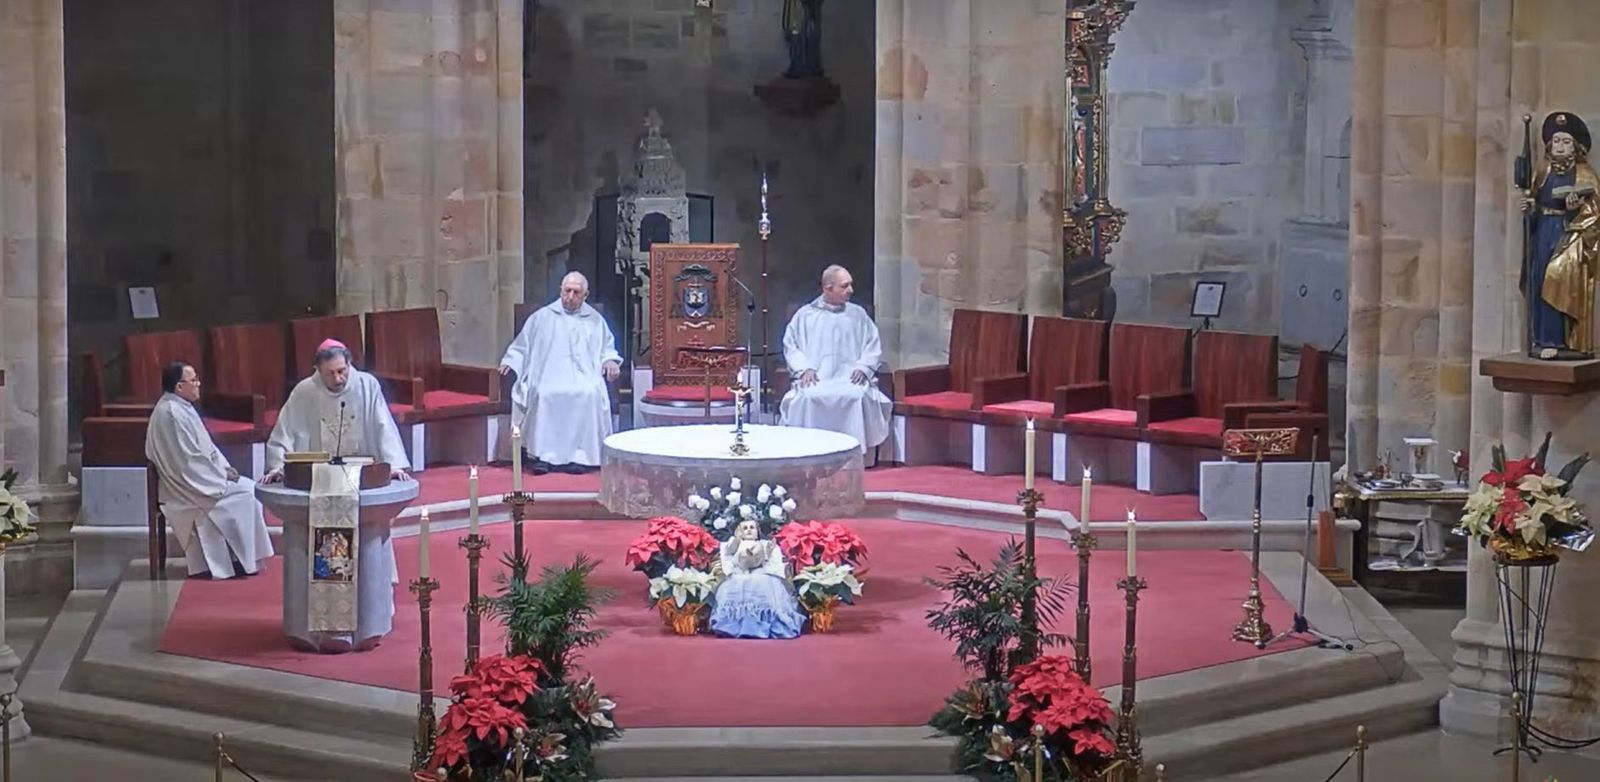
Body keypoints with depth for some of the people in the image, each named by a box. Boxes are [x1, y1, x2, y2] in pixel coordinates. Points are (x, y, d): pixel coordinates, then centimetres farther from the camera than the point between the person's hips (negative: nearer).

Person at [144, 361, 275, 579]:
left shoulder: (182, 408, 12)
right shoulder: (172, 414, -20)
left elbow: (206, 446, 17)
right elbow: (190, 459, -22)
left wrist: (225, 467, 4)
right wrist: (223, 474, -13)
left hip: (195, 478, 10)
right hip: (189, 483, -10)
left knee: (249, 487, 1)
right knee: (244, 491, -13)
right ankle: (242, 560, -5)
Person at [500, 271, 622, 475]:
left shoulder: (596, 320, 21)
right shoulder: (542, 317, 16)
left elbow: (607, 347, 28)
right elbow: (522, 344, 19)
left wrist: (609, 360, 6)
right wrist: (510, 361, 4)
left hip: (584, 376, 1)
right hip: (549, 376, -1)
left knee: (590, 394, -34)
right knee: (544, 395, -35)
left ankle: (580, 455, -29)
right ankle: (542, 455, -31)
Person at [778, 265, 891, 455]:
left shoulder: (858, 315, 18)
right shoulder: (805, 315, 16)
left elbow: (874, 346, 14)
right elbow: (791, 346, 11)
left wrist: (863, 367, -6)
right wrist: (804, 368, -7)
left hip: (851, 380, 0)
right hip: (815, 380, 0)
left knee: (858, 396, -34)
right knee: (807, 397, -35)